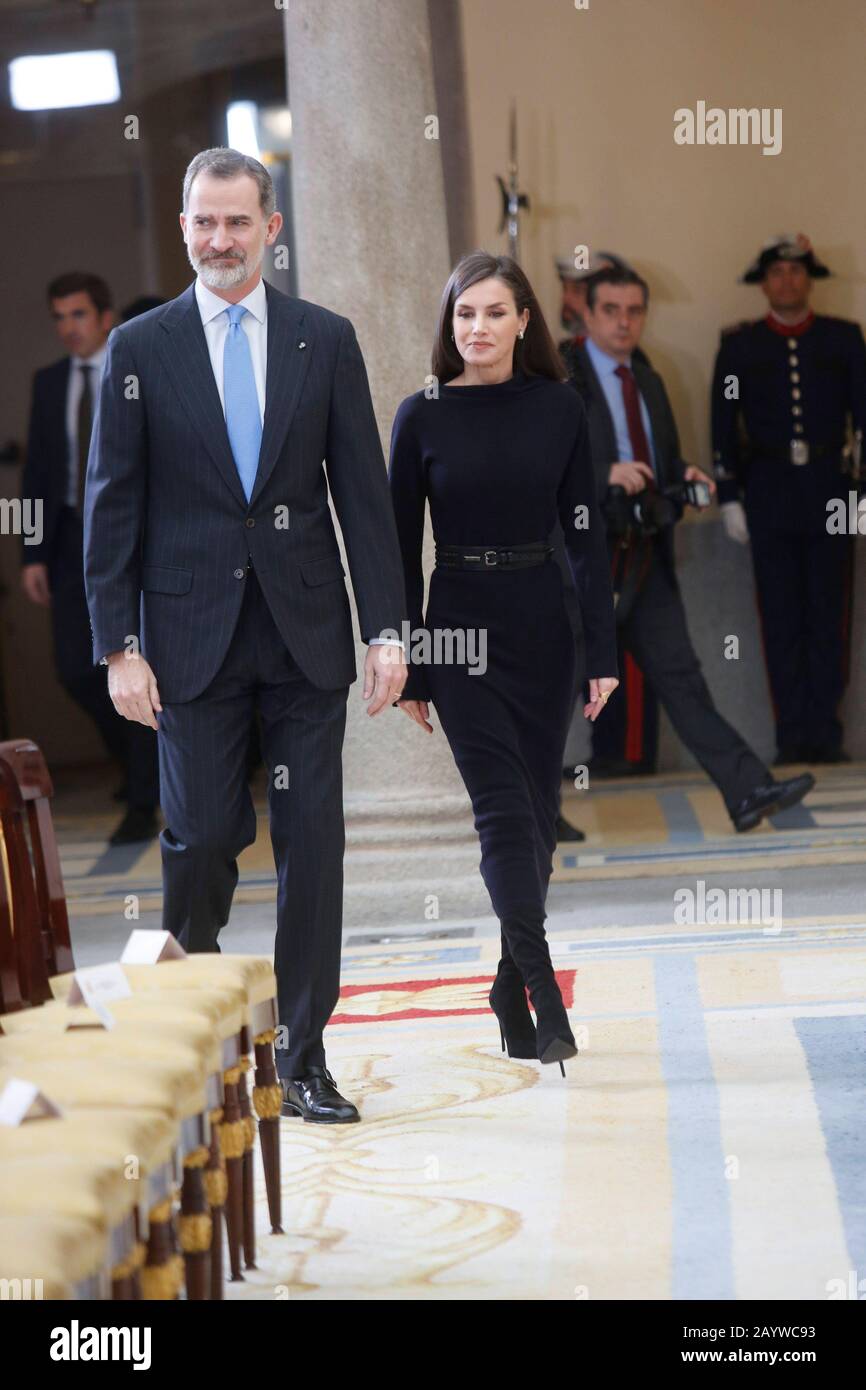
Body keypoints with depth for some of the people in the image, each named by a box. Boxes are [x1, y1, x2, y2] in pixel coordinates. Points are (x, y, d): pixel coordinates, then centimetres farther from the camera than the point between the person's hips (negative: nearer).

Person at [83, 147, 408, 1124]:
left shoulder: (325, 341, 5)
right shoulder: (140, 349, 2)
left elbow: (363, 491, 5)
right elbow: (112, 506, 2)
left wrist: (384, 628, -2)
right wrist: (118, 645, -5)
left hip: (305, 631, 1)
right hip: (193, 631, -1)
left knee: (313, 840, 1)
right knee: (202, 834, 0)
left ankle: (303, 1057, 10)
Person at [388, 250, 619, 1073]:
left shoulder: (559, 408, 1)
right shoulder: (422, 416, -2)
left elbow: (585, 535, 2)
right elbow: (401, 549, 1)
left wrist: (602, 652, -3)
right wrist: (406, 670, -1)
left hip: (540, 626, 2)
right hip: (459, 628, -2)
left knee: (537, 812, 7)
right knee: (505, 811, -10)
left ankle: (512, 989, 20)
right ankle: (544, 1000, -11)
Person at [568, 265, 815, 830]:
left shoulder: (650, 383, 16)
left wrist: (686, 477, 4)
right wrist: (606, 475, -27)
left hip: (647, 558, 6)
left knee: (680, 675, 3)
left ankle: (749, 792, -4)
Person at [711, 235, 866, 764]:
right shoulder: (740, 347, 6)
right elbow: (724, 426, 5)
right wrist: (730, 498, -1)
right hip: (769, 496, 0)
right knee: (781, 619, 2)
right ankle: (792, 736, 7)